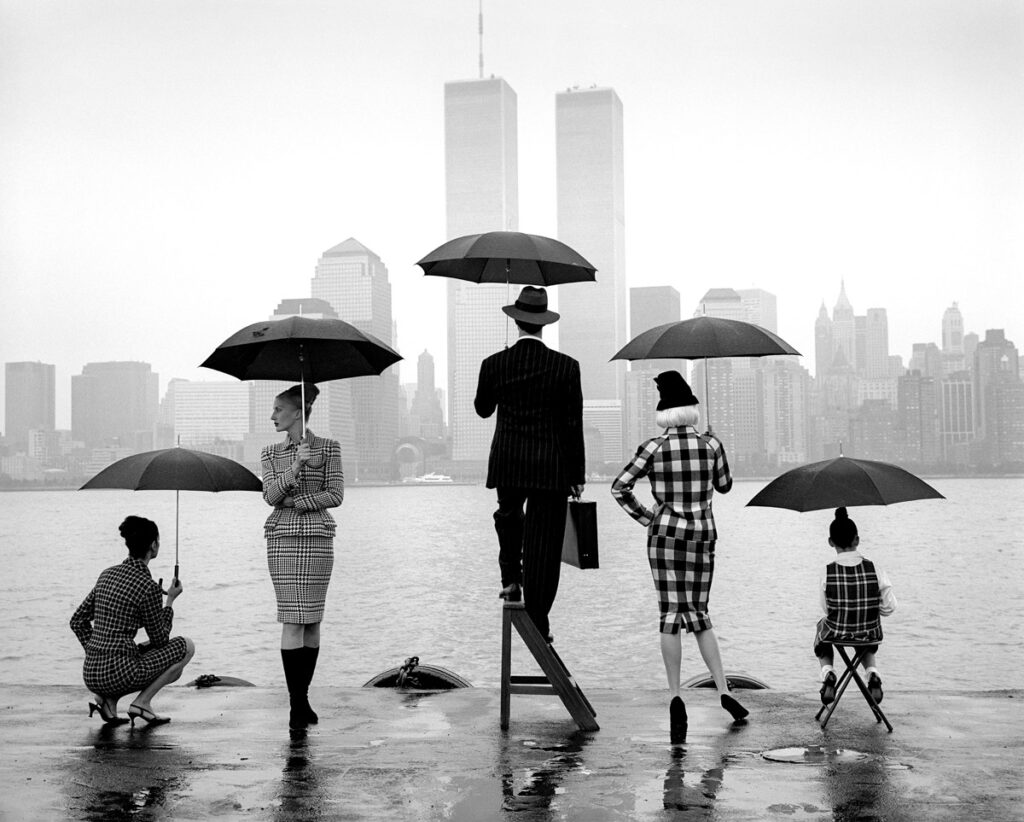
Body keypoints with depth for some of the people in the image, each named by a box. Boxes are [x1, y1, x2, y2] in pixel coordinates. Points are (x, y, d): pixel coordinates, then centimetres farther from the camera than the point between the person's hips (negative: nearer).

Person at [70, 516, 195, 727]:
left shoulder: (107, 574, 10)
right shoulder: (148, 586, -12)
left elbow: (78, 621, 15)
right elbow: (160, 639, -1)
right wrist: (170, 600, 11)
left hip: (90, 675, 7)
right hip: (119, 674, -7)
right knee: (186, 646, 9)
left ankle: (107, 699, 11)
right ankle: (142, 702, 0)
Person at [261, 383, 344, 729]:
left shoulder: (328, 448, 5)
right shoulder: (271, 453, 11)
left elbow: (336, 495, -3)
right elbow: (270, 495, -3)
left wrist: (295, 503, -8)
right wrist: (295, 466, -17)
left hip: (317, 538, -1)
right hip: (282, 539, 1)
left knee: (312, 620, 2)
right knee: (292, 620, -5)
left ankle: (304, 699, 11)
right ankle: (295, 704, -4)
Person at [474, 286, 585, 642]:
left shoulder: (494, 364, -4)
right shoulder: (566, 366, -8)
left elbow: (483, 409, 12)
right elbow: (573, 424, -5)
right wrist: (577, 474, 3)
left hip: (507, 464, 2)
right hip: (551, 467, -2)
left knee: (508, 517, 32)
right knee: (544, 543, 5)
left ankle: (511, 578, 20)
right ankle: (538, 625, 7)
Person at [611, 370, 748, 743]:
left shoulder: (653, 448, -5)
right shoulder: (711, 444, -2)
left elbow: (619, 487, -8)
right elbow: (724, 486, 14)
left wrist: (645, 517, 1)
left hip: (664, 532, -1)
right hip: (703, 533, 1)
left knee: (671, 613, -1)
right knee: (698, 612, 13)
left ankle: (675, 696, -13)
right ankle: (723, 691, 8)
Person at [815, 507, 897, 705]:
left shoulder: (827, 573, -18)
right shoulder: (874, 570, -16)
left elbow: (826, 608, -5)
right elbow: (890, 608, -9)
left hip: (836, 634, -1)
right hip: (871, 635, 1)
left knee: (822, 624, 35)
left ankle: (827, 672, 15)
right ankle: (872, 674, 19)